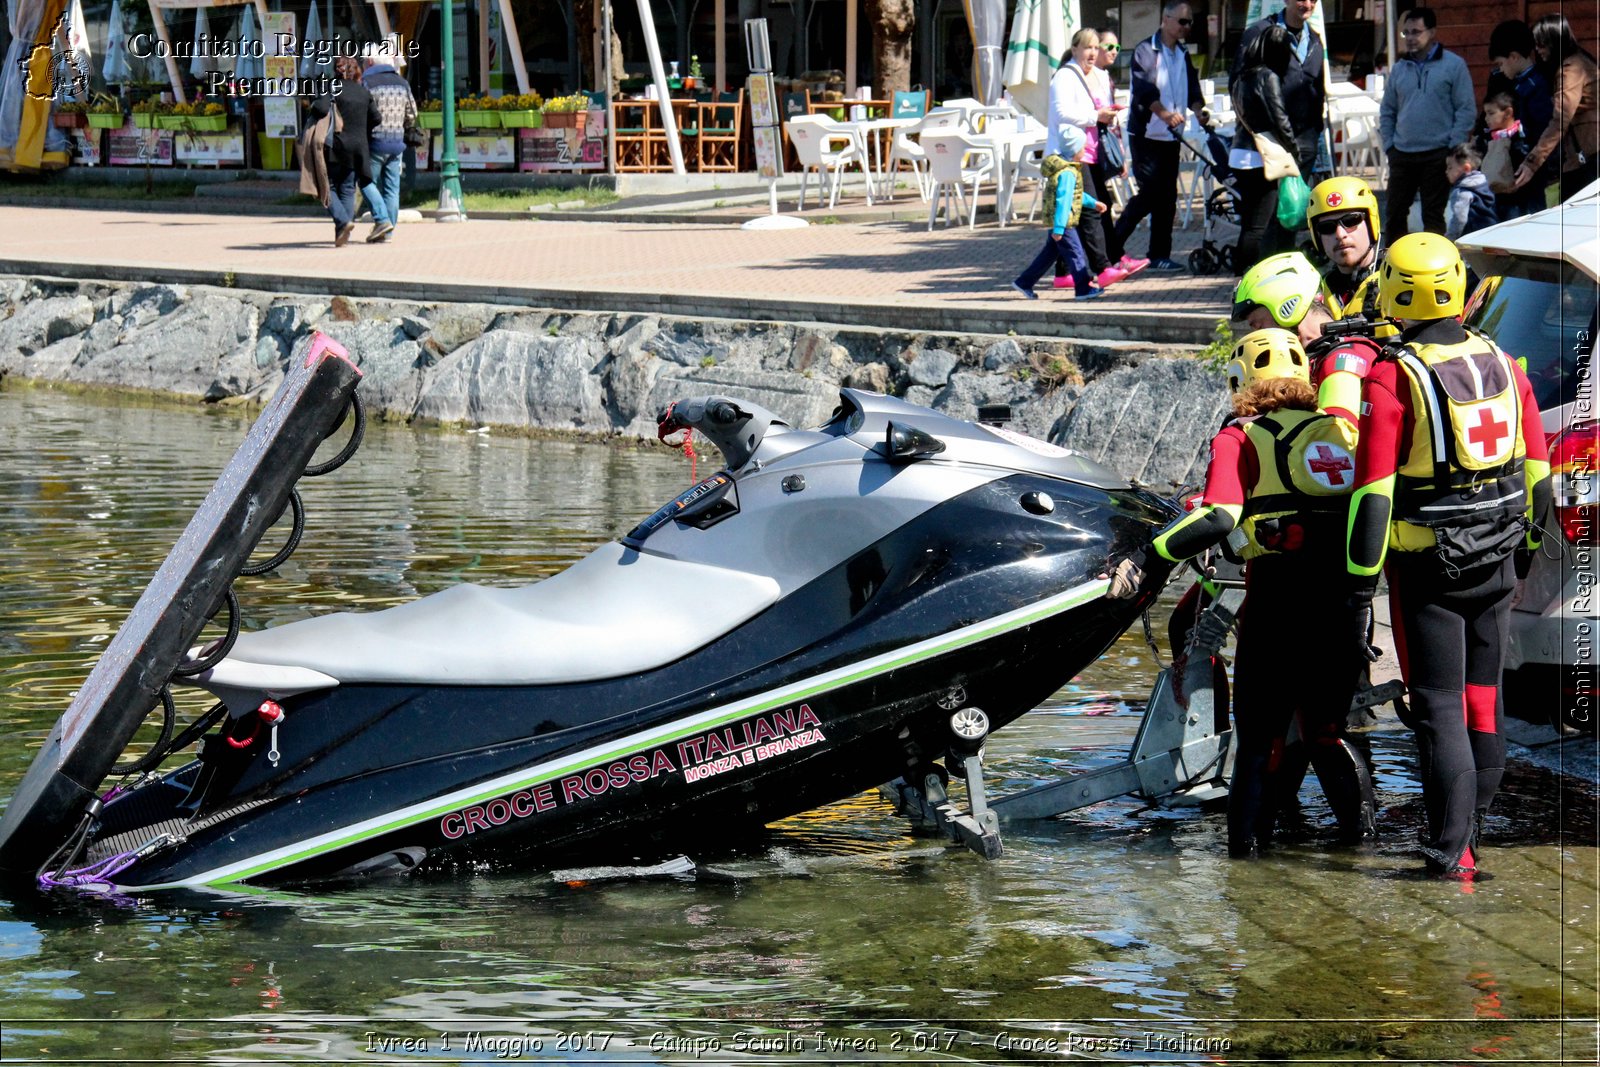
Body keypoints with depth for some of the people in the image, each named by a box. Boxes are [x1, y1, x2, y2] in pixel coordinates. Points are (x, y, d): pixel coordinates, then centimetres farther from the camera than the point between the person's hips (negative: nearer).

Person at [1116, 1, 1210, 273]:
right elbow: (1144, 89, -19)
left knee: (1167, 197, 5)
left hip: (1171, 136, 7)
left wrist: (1199, 109, -10)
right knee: (1149, 193, -12)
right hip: (1146, 134, -7)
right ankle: (1112, 246, -2)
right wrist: (1164, 113, -33)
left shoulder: (1183, 55, 15)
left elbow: (1192, 89, 12)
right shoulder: (1146, 51, -7)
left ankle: (1159, 255, 10)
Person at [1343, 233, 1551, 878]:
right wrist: (1527, 536, 27)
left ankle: (1450, 848, -6)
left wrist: (1360, 590, -15)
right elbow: (1536, 467, 12)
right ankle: (1468, 831, 26)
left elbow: (1373, 495, -18)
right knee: (1482, 700, 16)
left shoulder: (1391, 380, -16)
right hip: (1495, 565, 5)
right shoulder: (1502, 366, 3)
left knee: (1440, 708, -1)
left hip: (1427, 570, -5)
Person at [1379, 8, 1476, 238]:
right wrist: (1389, 145, 7)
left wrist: (1452, 148, -10)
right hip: (1402, 155, 4)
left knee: (1433, 216, 2)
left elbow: (1467, 110, -4)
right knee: (1394, 213, 5)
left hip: (1437, 156, -4)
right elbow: (1387, 111, 18)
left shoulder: (1453, 65, -2)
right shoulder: (1399, 69, 12)